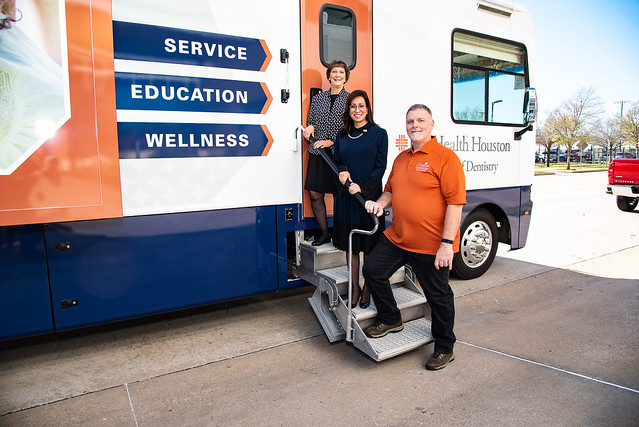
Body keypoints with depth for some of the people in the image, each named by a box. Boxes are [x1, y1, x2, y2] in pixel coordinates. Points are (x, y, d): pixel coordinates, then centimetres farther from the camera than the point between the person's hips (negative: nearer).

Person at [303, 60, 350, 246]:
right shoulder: (317, 98, 13)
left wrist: (332, 142, -13)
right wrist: (309, 128, -4)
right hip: (318, 153, 4)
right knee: (315, 195, 3)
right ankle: (324, 233, 18)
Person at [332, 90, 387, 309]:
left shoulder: (379, 133, -1)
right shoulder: (342, 135, 9)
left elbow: (380, 167, -5)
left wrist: (362, 187, -17)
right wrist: (342, 171, -9)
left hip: (369, 196, -3)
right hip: (346, 197, 4)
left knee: (369, 246, 5)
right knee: (350, 245, 10)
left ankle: (367, 289, 22)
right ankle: (355, 288, 25)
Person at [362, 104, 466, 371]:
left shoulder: (445, 157, -11)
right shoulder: (401, 158, 13)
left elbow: (455, 202, -16)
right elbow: (391, 189, 25)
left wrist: (447, 243, -21)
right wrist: (380, 203, 2)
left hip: (432, 246, -7)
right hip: (397, 238, 7)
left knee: (438, 296, 7)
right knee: (372, 270, 9)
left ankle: (444, 349, 29)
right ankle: (390, 320, 31)